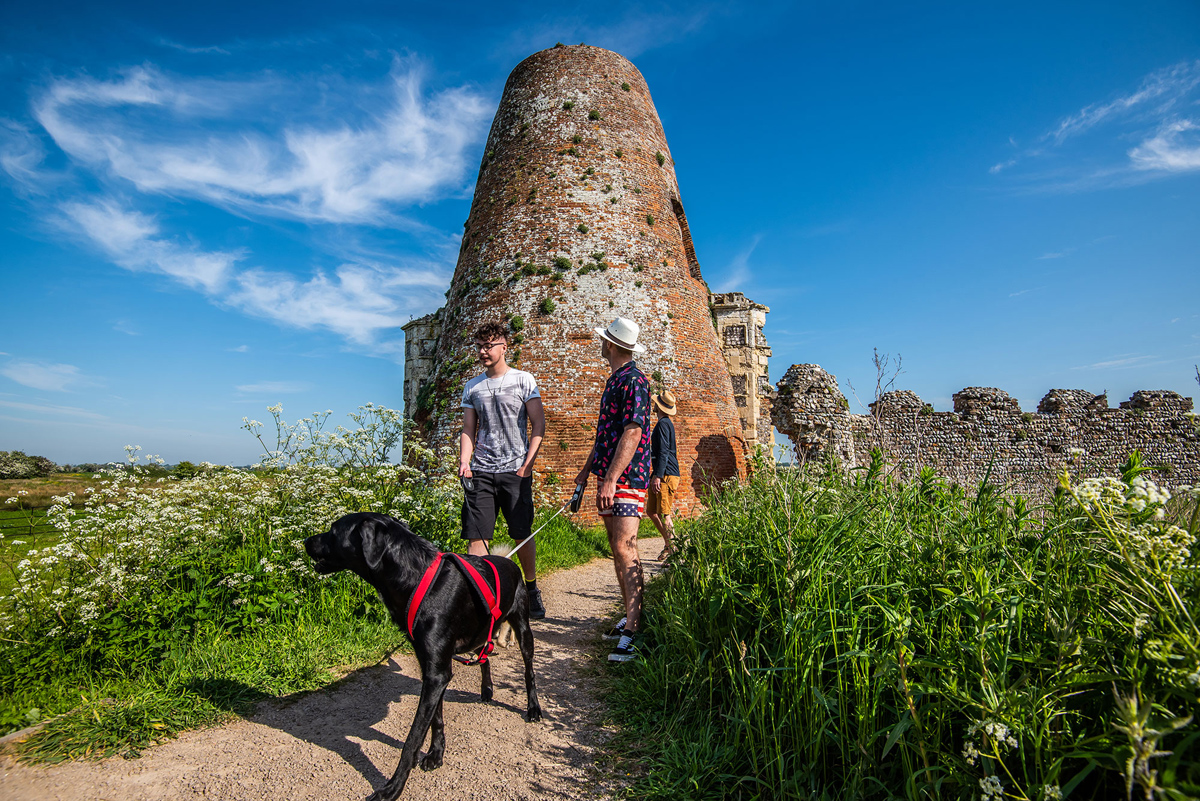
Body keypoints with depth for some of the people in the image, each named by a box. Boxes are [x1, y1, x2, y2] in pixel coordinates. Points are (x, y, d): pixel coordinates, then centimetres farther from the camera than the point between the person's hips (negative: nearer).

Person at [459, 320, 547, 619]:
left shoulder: (523, 380, 2)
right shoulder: (472, 386, 13)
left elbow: (538, 424, 0)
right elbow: (468, 430, 14)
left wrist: (528, 463, -8)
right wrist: (464, 462, -2)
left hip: (515, 470, -3)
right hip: (480, 471, 3)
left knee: (522, 535, 5)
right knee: (476, 536, -2)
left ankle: (531, 589, 24)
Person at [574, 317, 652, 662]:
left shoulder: (634, 380, -12)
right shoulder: (614, 380, 19)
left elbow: (633, 433, -20)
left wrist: (611, 480, -25)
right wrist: (588, 468, 24)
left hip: (627, 477, -10)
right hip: (609, 476, 10)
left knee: (625, 549, -14)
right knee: (616, 548, 12)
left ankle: (633, 632, -11)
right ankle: (631, 615, 21)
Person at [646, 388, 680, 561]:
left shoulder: (663, 423, -12)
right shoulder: (667, 423, 20)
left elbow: (664, 452, -20)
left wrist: (657, 475, -24)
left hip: (666, 475, -10)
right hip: (662, 474, 10)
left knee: (664, 514, -9)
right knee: (651, 511, 13)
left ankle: (674, 551, -4)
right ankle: (668, 544, 20)